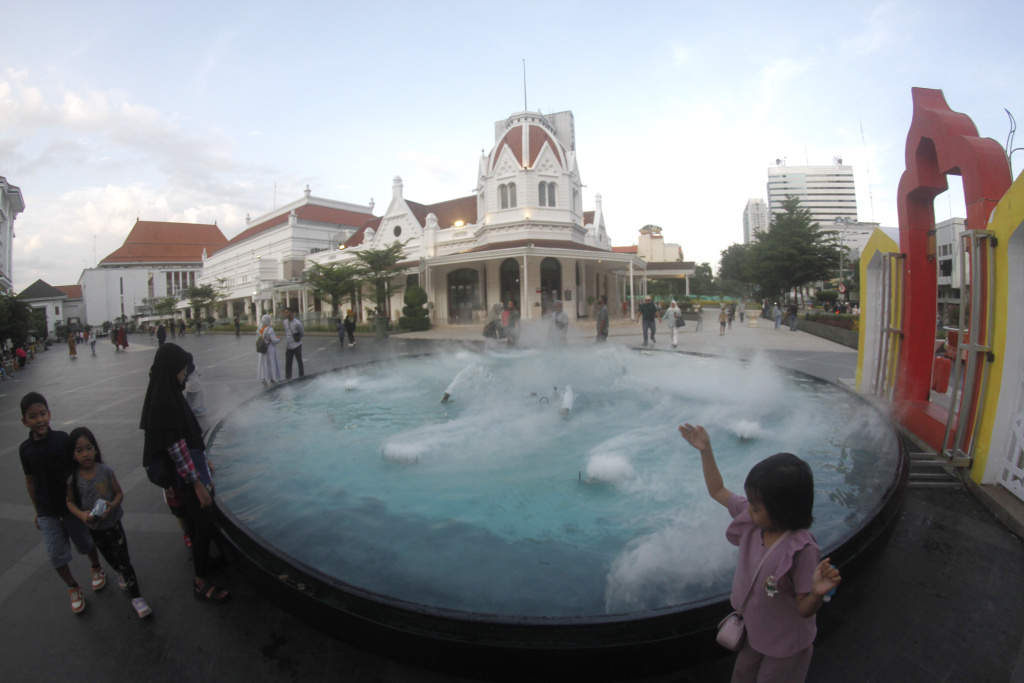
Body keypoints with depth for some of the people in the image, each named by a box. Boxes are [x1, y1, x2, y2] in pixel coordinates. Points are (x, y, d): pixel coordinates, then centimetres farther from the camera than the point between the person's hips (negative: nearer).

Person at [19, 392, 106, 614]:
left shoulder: (63, 439, -15)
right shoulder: (25, 449, -7)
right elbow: (30, 481, 3)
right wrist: (37, 510, 8)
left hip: (72, 504, -2)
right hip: (47, 511, 2)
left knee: (85, 543, 15)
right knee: (56, 555, 7)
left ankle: (97, 569, 42)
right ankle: (73, 588, 29)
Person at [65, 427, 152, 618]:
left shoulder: (106, 472, -15)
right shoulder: (73, 479, -13)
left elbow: (119, 493, -6)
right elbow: (70, 502, -1)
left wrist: (112, 505, -25)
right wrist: (81, 514, -19)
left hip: (113, 523, -2)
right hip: (94, 528, 2)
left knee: (123, 561, -3)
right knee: (111, 559, 22)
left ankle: (136, 596, 7)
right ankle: (121, 575, 54)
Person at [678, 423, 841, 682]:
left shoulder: (802, 550, -34)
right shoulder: (751, 519, -16)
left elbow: (805, 610, -25)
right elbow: (718, 491, -3)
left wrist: (817, 593, -46)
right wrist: (706, 450, -9)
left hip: (784, 645, -6)